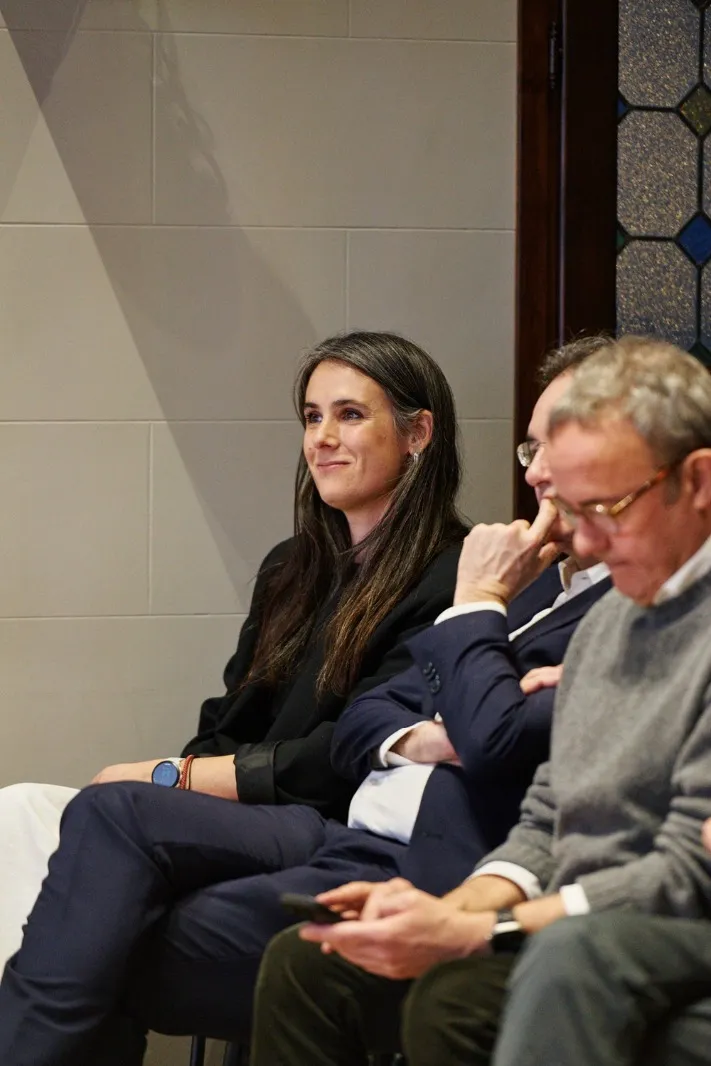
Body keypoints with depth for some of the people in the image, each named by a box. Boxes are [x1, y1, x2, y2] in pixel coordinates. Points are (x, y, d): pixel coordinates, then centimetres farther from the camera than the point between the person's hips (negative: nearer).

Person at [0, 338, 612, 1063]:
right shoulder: (537, 584, 20)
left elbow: (500, 747, -20)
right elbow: (355, 725, 21)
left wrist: (475, 604, -5)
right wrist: (417, 737, -2)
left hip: (427, 880, -8)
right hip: (350, 837, 8)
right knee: (114, 814, -16)